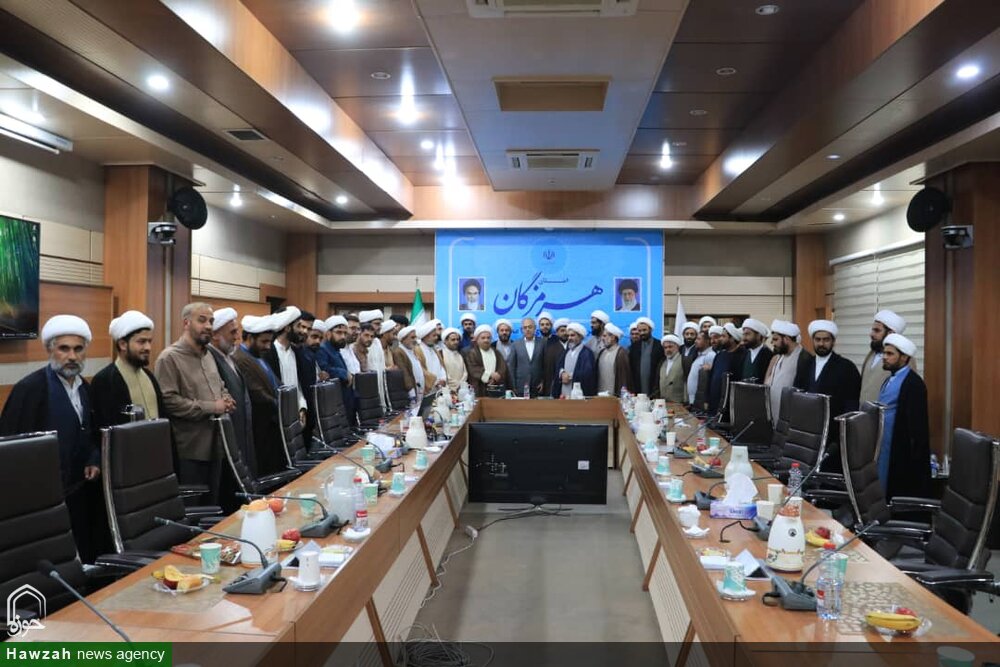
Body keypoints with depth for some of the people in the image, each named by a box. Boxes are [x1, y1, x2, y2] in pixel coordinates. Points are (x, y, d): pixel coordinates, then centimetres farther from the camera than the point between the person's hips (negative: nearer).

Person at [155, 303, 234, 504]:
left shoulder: (207, 355, 15)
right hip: (190, 451, -8)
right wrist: (211, 408, -18)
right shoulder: (170, 358, -12)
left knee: (212, 507, 16)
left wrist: (226, 400, 1)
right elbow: (169, 401, -21)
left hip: (214, 446, 8)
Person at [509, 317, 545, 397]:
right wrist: (513, 386, 0)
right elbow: (511, 366, 4)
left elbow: (546, 364, 6)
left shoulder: (542, 343, 3)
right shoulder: (516, 344, 4)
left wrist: (543, 381, 1)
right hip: (521, 387, 0)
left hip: (537, 387, 0)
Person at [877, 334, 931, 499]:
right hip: (886, 449, 9)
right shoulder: (890, 379, 15)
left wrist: (914, 456, -21)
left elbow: (916, 422, -20)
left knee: (904, 495, -2)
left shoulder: (913, 382, -15)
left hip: (904, 452, -9)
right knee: (888, 490, 13)